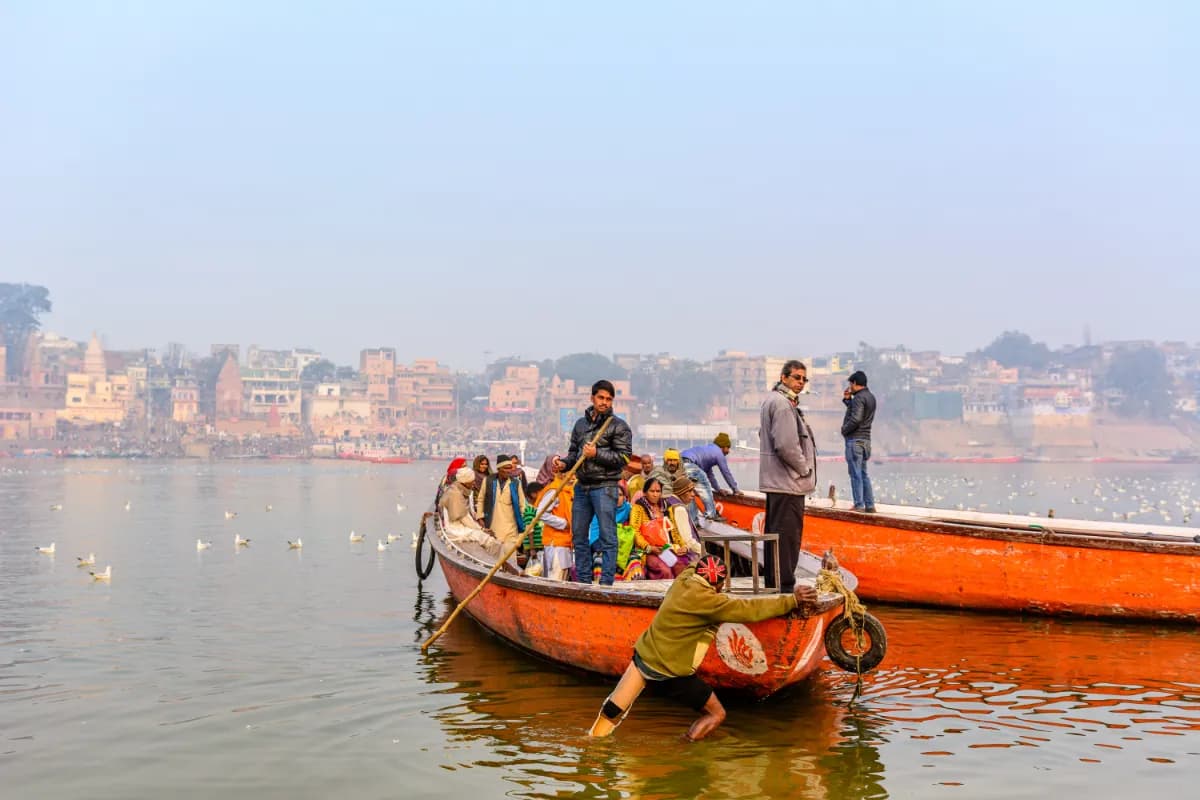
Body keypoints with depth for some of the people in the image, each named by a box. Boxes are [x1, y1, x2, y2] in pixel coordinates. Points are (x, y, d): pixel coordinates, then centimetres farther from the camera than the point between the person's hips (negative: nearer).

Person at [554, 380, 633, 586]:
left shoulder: (619, 426, 0)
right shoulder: (580, 424, 17)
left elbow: (624, 456, -7)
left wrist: (596, 454, -15)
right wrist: (564, 463, 3)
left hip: (605, 486, -6)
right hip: (582, 486, 6)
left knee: (607, 536, -6)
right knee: (579, 534, 9)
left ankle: (606, 582, -3)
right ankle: (583, 580, 19)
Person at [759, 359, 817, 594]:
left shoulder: (772, 400, 18)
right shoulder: (782, 404, -16)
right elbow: (786, 445, -24)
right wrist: (804, 468, -9)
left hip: (775, 480, 11)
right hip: (788, 482, -11)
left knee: (774, 532, 15)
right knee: (787, 534, -8)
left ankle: (772, 582, 23)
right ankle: (784, 585, -5)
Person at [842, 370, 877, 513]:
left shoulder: (859, 397, -15)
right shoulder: (870, 397, 15)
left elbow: (855, 418, -24)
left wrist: (844, 429, -10)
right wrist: (847, 400, 17)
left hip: (855, 440, -9)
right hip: (865, 439, 9)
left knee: (856, 474, -5)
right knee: (863, 474, 14)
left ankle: (859, 506, -5)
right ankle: (870, 505, 15)